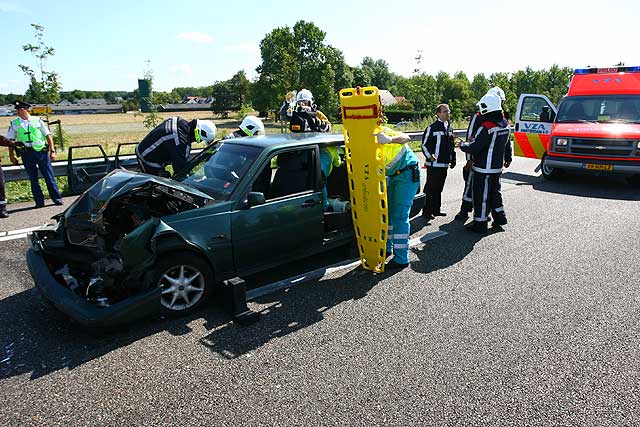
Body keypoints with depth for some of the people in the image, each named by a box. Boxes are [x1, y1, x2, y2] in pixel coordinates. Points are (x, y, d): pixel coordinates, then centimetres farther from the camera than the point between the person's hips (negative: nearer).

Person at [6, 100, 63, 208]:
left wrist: (52, 151, -1)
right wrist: (12, 156, 5)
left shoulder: (37, 120, 5)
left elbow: (48, 136, 5)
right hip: (26, 154, 1)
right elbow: (11, 141, 10)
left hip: (42, 151, -1)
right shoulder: (14, 124, 8)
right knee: (33, 179, 5)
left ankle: (57, 199, 7)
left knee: (49, 176, 0)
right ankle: (39, 202, 11)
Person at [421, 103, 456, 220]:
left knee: (439, 188, 14)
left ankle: (436, 209, 23)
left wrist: (453, 159, 18)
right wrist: (429, 156, -21)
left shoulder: (450, 128, 14)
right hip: (434, 164, -7)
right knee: (431, 188, -4)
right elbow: (425, 144, -8)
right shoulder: (432, 128, -8)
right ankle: (427, 211, 4)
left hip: (444, 164, 7)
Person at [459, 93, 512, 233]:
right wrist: (508, 158, 32)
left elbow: (473, 147, -22)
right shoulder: (505, 124, 5)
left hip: (484, 168, -9)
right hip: (497, 167, 9)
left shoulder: (486, 127, -23)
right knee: (494, 191, 23)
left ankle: (480, 223, 7)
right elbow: (507, 144, 18)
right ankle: (499, 216, 33)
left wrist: (462, 145, -2)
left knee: (481, 195, 0)